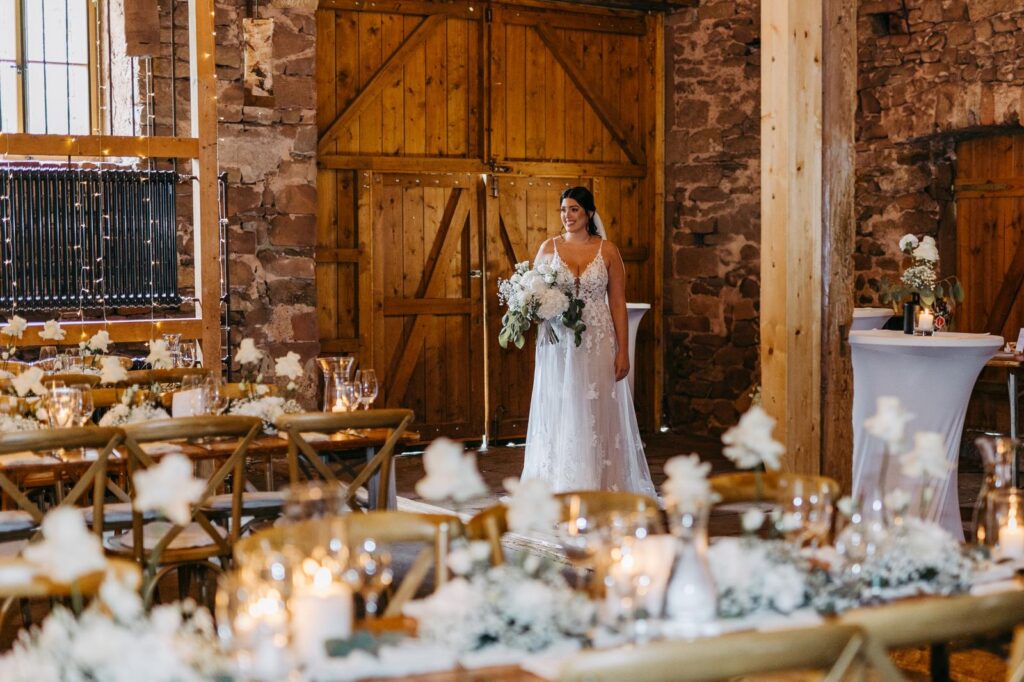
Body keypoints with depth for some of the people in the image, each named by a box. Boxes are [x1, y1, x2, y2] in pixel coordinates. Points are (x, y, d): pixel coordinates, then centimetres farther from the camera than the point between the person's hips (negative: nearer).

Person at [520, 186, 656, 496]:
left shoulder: (607, 251, 1)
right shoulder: (548, 248, 5)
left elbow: (618, 303, 0)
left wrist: (623, 351, -5)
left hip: (597, 343, -1)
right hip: (557, 343, 1)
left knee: (596, 413, 1)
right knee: (559, 413, 3)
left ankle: (599, 488, 10)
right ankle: (559, 488, 10)